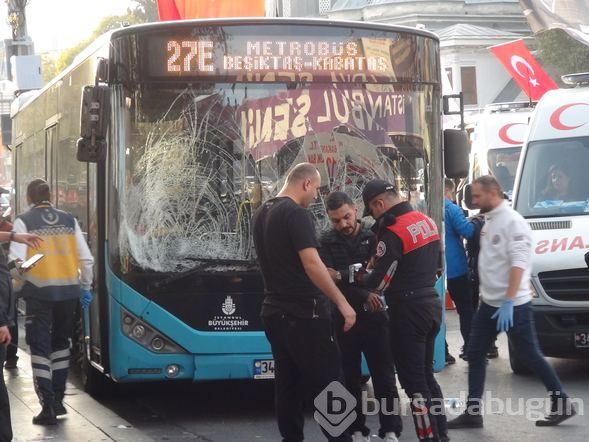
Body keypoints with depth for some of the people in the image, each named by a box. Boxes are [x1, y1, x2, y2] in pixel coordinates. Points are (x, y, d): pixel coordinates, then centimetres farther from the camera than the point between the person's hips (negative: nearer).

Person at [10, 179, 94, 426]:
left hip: (40, 291, -4)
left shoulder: (24, 221, -3)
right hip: (68, 291, 4)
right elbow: (86, 259, 7)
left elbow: (17, 260, -14)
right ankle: (58, 400, 24)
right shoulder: (69, 220, 8)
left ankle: (48, 407, -4)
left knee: (40, 347, 1)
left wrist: (22, 276, 5)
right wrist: (85, 287, 17)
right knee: (60, 343, 20)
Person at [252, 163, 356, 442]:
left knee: (287, 385, 11)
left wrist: (324, 277, 29)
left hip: (274, 312, 9)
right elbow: (311, 263, -22)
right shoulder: (296, 214, -15)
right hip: (304, 314, -9)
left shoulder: (262, 213, 13)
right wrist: (342, 303, -19)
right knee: (327, 386, -5)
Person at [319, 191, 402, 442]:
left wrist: (342, 276, -17)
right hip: (343, 318, 0)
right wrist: (363, 294, -19)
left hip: (374, 316, 0)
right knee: (349, 378, 6)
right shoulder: (327, 242, 1)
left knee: (384, 377, 2)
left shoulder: (373, 236, 2)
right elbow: (328, 278, -8)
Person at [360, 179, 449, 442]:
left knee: (413, 382, -2)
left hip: (408, 311, -9)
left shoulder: (393, 232, -19)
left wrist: (360, 279, 5)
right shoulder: (425, 221, 8)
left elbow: (378, 283, -17)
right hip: (431, 304, 9)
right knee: (426, 376, 18)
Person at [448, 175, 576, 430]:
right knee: (475, 355, 7)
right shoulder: (489, 221, 11)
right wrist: (487, 295, 16)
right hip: (489, 304, 9)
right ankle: (473, 413, 11)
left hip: (513, 305, -9)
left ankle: (562, 405, 13)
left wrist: (508, 302, -30)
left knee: (530, 356, 0)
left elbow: (518, 264, -24)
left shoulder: (512, 222, -16)